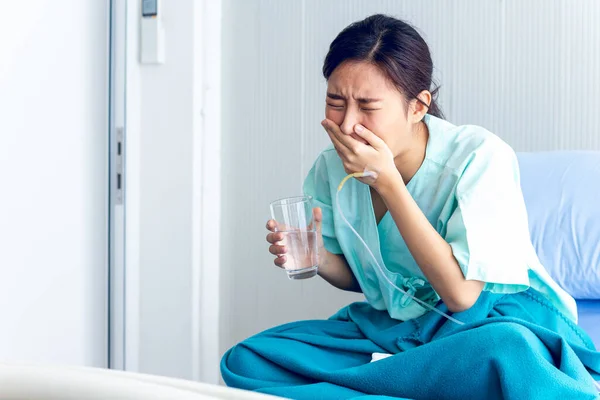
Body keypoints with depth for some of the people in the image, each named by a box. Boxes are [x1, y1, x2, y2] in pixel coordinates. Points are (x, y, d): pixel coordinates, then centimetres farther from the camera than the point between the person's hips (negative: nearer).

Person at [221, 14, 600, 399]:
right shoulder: (331, 169, -2)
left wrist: (386, 182, -25)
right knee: (246, 359, -16)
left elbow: (462, 296, -23)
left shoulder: (481, 157, -18)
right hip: (391, 327, 4)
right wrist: (321, 260, -11)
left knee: (510, 353, -42)